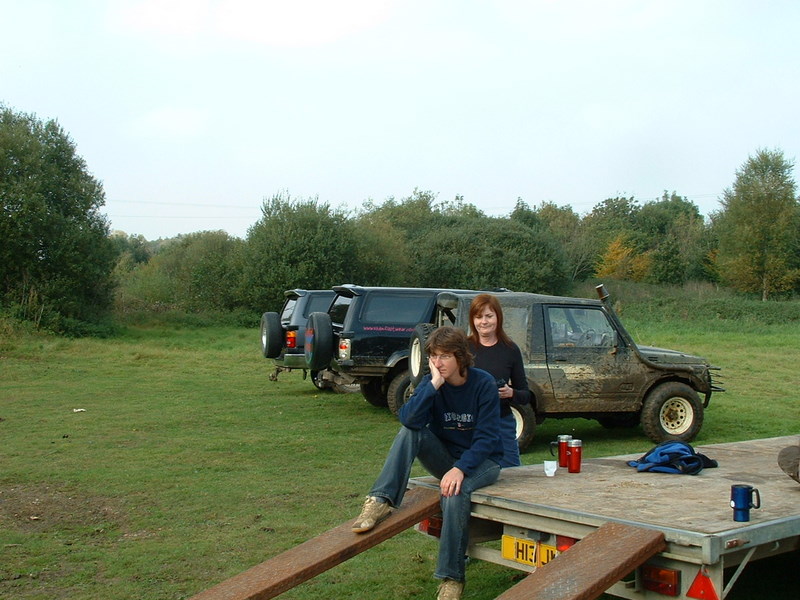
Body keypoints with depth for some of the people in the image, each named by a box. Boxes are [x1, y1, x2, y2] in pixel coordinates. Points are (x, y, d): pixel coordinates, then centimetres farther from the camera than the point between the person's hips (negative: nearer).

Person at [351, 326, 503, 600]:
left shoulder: (483, 383, -14)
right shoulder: (431, 382, -5)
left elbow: (487, 437, -17)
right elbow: (409, 419, -22)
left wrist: (460, 469, -29)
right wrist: (434, 384, -28)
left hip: (481, 460, -4)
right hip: (445, 457, 4)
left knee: (455, 492, -35)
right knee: (409, 432, -22)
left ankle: (452, 578, -24)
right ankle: (380, 502, -28)